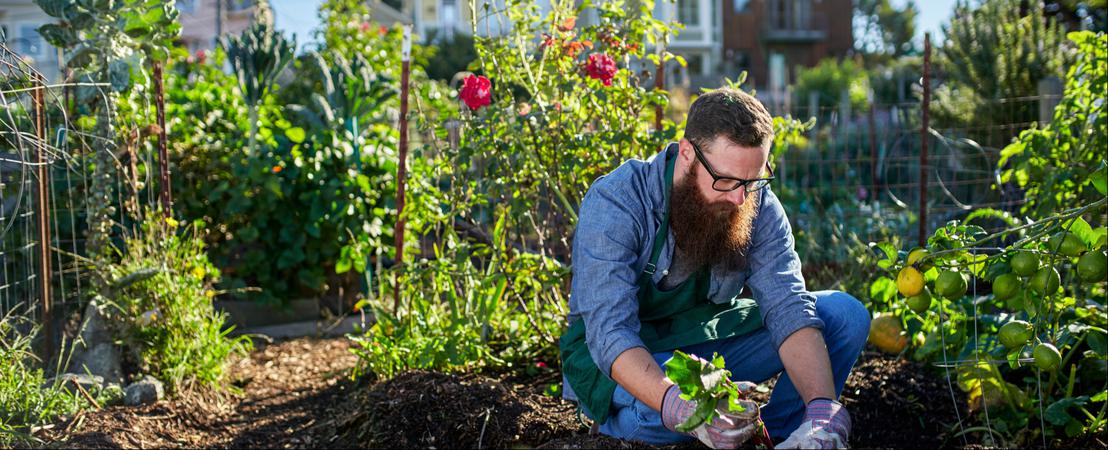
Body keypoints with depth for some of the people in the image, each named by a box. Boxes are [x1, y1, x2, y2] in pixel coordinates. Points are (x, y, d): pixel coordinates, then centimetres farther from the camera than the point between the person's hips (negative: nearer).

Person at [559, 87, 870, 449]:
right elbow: (610, 331, -34)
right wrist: (679, 406, -53)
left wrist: (822, 411, -38)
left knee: (846, 314, -10)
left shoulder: (758, 205, -11)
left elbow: (788, 309, -20)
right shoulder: (615, 204, -26)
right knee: (660, 414, -40)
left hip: (709, 341, 5)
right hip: (623, 358, -4)